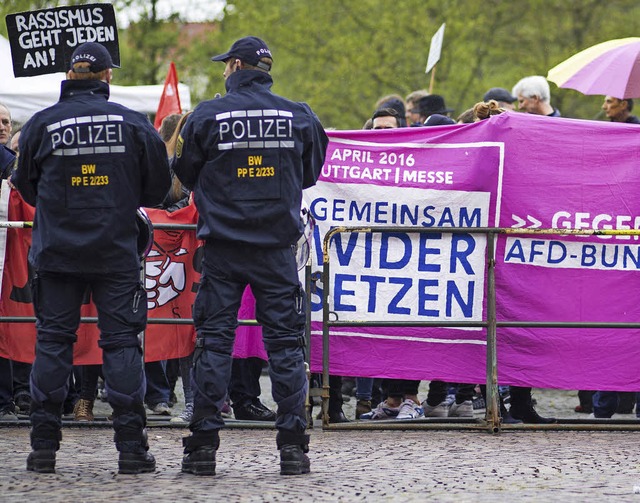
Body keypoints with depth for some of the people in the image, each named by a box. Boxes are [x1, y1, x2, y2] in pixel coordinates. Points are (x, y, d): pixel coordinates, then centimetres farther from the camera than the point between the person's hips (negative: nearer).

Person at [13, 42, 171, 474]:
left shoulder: (42, 124, -3)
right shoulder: (134, 123, -4)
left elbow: (26, 185, 10)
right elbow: (158, 186, 4)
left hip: (57, 253, 0)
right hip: (116, 252, 0)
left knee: (53, 340, 6)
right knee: (121, 340, 3)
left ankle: (44, 446, 4)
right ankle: (132, 447, -1)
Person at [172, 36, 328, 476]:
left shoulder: (207, 117, -6)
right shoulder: (299, 117, -1)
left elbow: (186, 174, 7)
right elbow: (310, 175, 13)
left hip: (223, 247, -1)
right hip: (277, 246, 1)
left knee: (214, 341, 3)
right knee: (285, 341, 4)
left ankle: (203, 444, 2)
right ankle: (293, 445, 1)